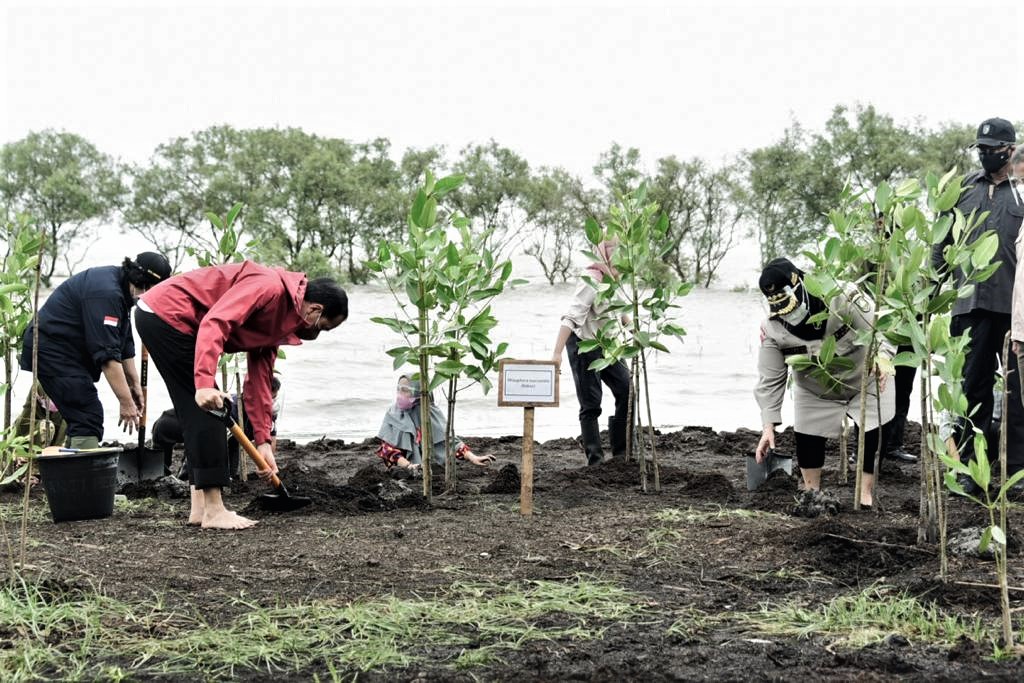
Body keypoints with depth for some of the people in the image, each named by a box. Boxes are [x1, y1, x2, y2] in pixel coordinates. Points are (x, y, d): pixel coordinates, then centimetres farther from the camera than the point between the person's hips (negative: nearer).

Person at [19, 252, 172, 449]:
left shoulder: (117, 284, 7)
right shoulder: (105, 293, -25)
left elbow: (124, 341, 14)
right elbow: (107, 354, -27)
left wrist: (134, 383, 14)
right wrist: (126, 402, -25)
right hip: (52, 350, -11)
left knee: (80, 417, 11)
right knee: (88, 418, -16)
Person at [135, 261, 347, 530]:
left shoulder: (280, 318, 13)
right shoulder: (269, 287, -17)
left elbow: (259, 380, 16)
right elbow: (214, 323, -29)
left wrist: (263, 441, 15)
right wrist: (204, 384, -35)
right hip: (166, 314, -11)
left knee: (197, 415, 12)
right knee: (207, 411, -8)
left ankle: (200, 507, 16)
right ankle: (213, 511, -6)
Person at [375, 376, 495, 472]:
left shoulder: (431, 413, 0)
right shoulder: (392, 412, 2)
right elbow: (386, 447, -4)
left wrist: (473, 458, -21)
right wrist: (408, 466, -21)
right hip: (399, 470, 0)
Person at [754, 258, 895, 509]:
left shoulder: (842, 299, -34)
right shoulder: (771, 329, -24)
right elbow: (770, 380, -18)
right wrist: (768, 425, -23)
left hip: (864, 382, -2)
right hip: (815, 392, 2)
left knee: (871, 438, -5)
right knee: (807, 438, 0)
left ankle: (866, 497, 10)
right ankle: (811, 495, 21)